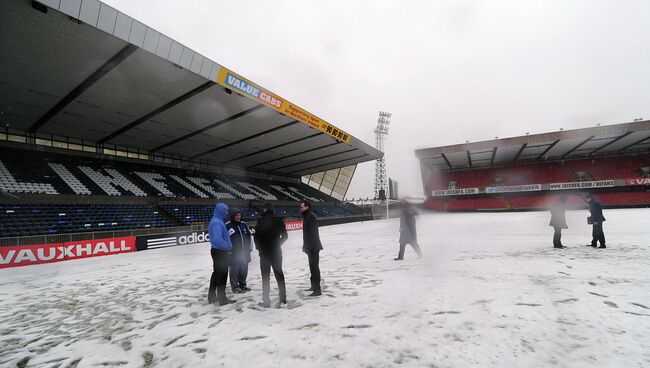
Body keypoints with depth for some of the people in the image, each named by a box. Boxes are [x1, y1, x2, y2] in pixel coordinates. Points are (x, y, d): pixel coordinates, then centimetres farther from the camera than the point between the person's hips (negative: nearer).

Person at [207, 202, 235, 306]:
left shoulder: (217, 221, 11)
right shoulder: (217, 222, -22)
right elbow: (218, 239, -30)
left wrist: (228, 245, 8)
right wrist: (228, 246, -18)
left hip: (216, 251, 10)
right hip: (220, 252, -10)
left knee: (216, 273, 19)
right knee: (222, 275, 0)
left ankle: (211, 296, 30)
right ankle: (222, 299, 9)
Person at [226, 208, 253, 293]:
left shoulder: (243, 224, 7)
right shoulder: (227, 226, -11)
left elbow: (248, 235, 16)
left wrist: (249, 247, 14)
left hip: (245, 252, 6)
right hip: (234, 253, -6)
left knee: (244, 269, 13)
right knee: (234, 270, 3)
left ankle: (242, 284, 29)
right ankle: (235, 286, 17)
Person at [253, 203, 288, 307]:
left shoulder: (261, 221, -11)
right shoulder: (278, 220, -1)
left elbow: (256, 236, -11)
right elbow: (285, 236, 3)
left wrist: (259, 247, 6)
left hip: (264, 252, -3)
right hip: (276, 252, 3)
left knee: (265, 276, 5)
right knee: (279, 274, 15)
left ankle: (266, 301, 7)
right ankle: (283, 298, 22)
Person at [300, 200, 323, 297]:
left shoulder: (311, 217, -17)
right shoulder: (307, 216, 15)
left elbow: (312, 233, -24)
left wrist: (307, 247, -24)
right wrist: (306, 246, 22)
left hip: (313, 247, -11)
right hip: (311, 247, 11)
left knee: (314, 267, -7)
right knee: (312, 267, 18)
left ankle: (317, 290, -2)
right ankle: (314, 286, 30)